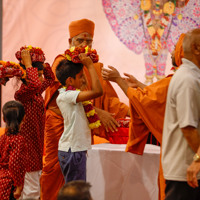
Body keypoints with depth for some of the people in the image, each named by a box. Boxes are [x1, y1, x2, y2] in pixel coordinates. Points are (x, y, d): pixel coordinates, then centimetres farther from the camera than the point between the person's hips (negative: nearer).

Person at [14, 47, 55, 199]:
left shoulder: (38, 92, 8)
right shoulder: (21, 94, -18)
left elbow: (50, 78, 26)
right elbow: (34, 84, -40)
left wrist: (42, 63, 10)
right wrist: (28, 64, -28)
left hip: (37, 143, 9)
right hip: (28, 145, -9)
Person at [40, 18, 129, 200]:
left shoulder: (96, 67, 12)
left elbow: (107, 96, 5)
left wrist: (128, 110, -12)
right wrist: (97, 112, -25)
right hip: (61, 122, -5)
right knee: (56, 169, -2)